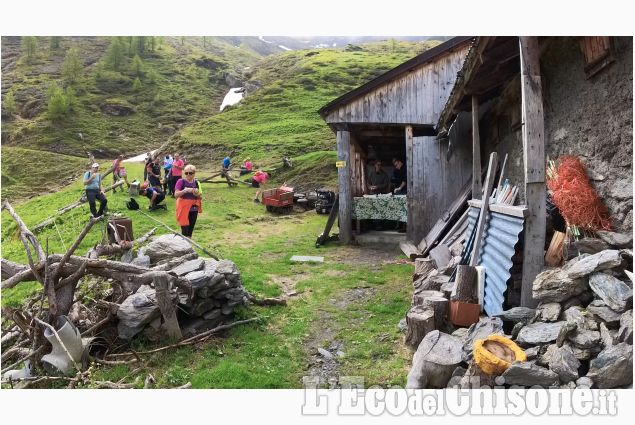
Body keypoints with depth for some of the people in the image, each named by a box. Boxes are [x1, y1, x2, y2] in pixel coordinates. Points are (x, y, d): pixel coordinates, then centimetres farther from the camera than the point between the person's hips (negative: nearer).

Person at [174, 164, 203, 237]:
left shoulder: (197, 183, 5)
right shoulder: (181, 181, -5)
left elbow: (200, 197, 10)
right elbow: (176, 194, -14)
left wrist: (197, 194, -11)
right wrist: (186, 190, -26)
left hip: (194, 209, 4)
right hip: (184, 209, -4)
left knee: (191, 229, 11)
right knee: (184, 230, -7)